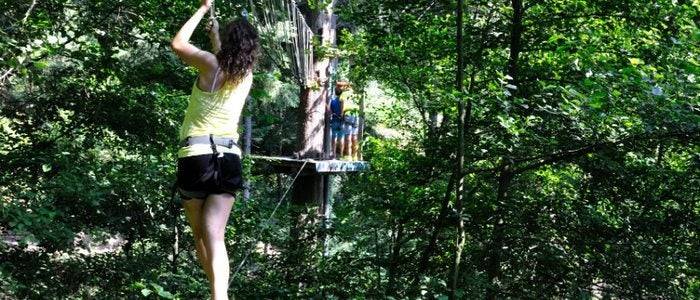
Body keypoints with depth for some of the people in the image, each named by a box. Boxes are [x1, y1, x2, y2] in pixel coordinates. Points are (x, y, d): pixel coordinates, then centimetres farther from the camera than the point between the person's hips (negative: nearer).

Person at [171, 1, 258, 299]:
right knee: (215, 237, -6)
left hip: (196, 155, -3)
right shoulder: (246, 75, 7)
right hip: (229, 158, 3)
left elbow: (177, 43, 7)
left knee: (201, 236, 12)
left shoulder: (211, 64, -7)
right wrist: (215, 37, 43)